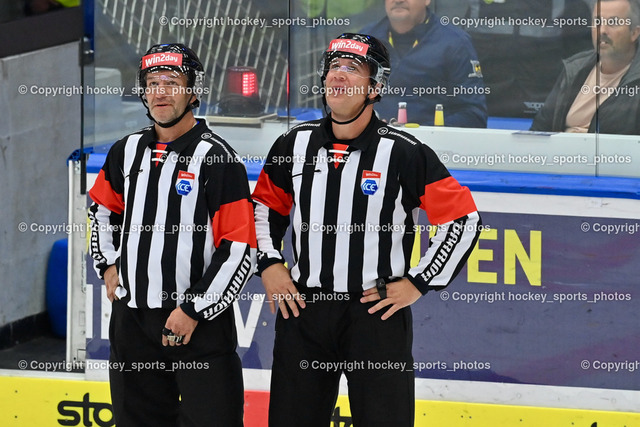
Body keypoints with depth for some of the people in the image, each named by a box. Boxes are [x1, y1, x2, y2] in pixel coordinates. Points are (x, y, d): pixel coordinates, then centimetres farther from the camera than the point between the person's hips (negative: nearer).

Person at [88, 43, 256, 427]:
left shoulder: (217, 158, -10)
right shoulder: (127, 152, 9)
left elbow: (240, 248, -13)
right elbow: (103, 210, 29)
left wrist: (194, 310, -14)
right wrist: (109, 264, 16)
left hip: (200, 322, -6)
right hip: (132, 319, 6)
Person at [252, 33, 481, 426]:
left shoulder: (405, 153, -8)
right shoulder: (295, 145, 6)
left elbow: (464, 219, -6)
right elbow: (265, 206, 21)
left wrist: (417, 283, -7)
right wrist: (269, 264, 8)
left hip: (377, 311, -4)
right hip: (303, 307, 4)